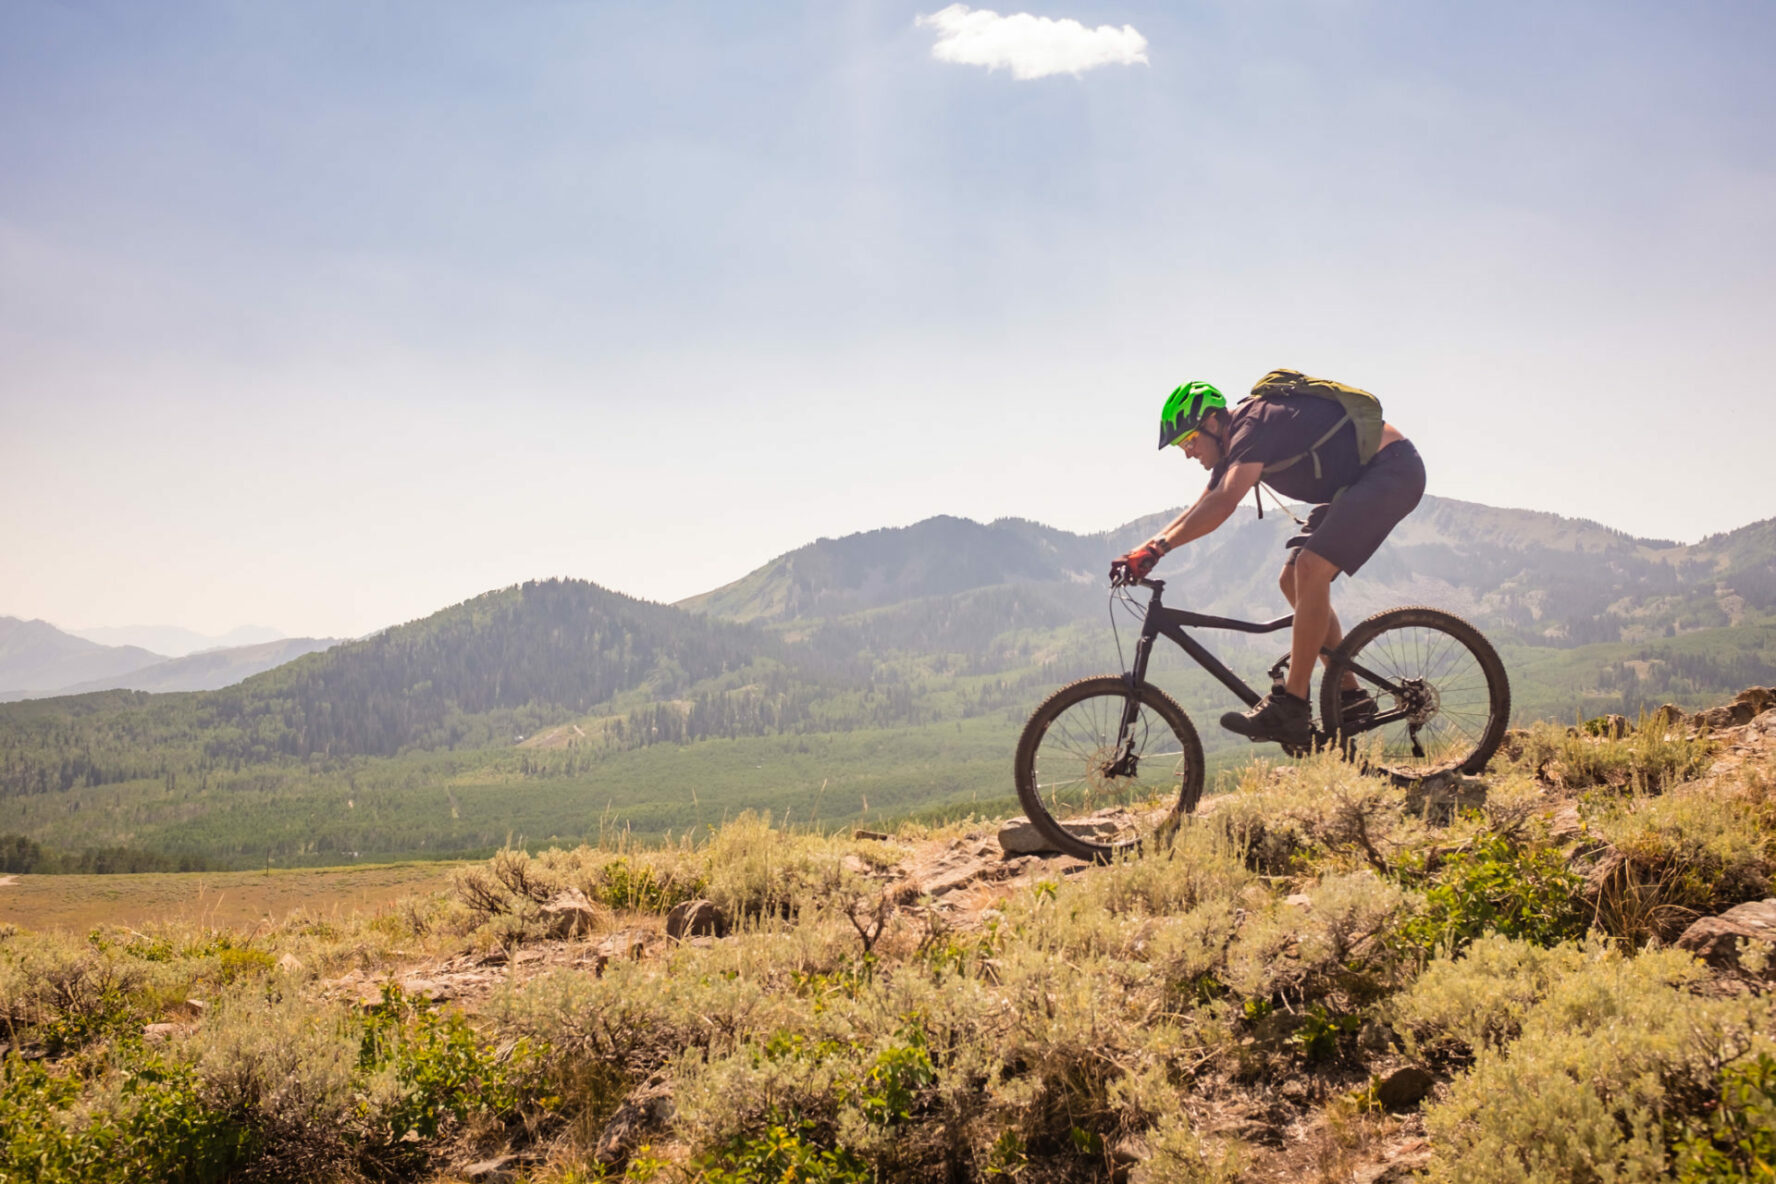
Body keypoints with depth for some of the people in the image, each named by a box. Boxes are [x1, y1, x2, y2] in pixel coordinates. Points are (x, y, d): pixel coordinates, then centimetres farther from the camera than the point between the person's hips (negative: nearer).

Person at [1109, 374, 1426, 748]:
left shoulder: (1257, 423, -23)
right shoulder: (1233, 444, 7)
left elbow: (1224, 504, -37)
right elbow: (1198, 510, 14)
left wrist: (1157, 548, -39)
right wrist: (1141, 553, 3)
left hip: (1393, 468, -10)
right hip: (1356, 481, 10)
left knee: (1310, 569, -23)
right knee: (1293, 581, 4)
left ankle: (1290, 709, -23)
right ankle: (1350, 696, 9)